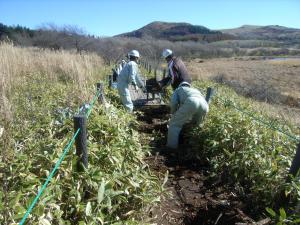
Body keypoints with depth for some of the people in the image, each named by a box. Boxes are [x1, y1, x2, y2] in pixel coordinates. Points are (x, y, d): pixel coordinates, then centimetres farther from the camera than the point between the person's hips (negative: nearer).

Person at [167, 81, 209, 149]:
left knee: (174, 124, 9)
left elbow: (173, 103, 16)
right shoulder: (195, 90, 48)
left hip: (190, 103, -5)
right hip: (204, 105, 6)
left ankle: (171, 147, 11)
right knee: (196, 125, 33)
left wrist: (174, 114, 34)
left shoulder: (178, 89, 35)